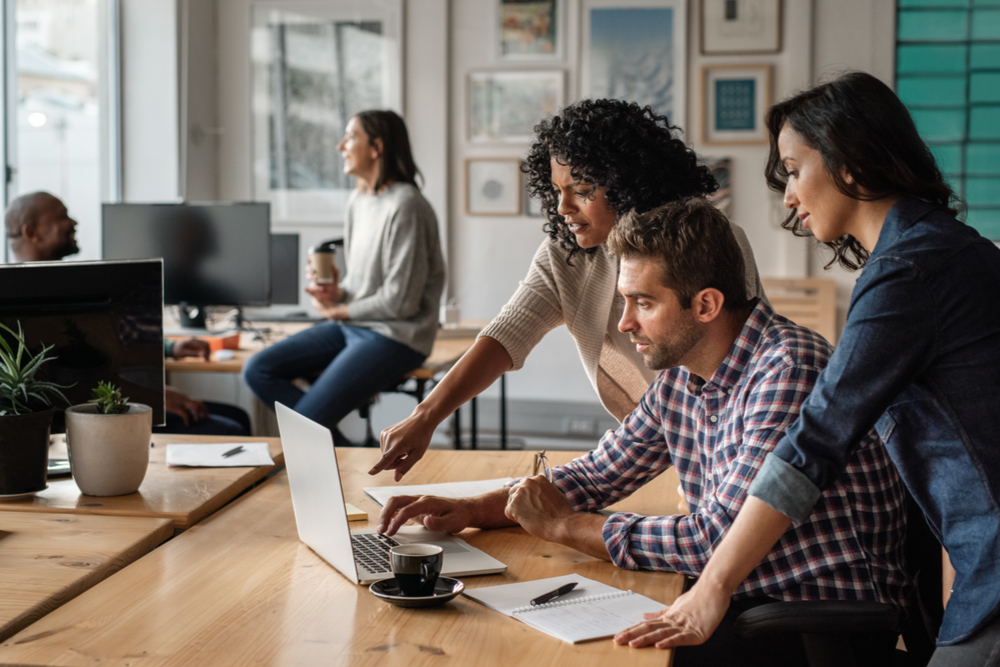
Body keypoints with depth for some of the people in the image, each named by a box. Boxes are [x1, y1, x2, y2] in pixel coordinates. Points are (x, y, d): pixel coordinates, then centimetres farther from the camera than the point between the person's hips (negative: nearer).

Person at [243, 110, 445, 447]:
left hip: (395, 336, -9)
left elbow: (400, 301, -19)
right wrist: (336, 293, -2)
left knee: (306, 421, -20)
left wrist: (339, 311, -6)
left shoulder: (405, 205, -18)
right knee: (258, 370, -2)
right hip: (352, 326, 10)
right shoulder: (358, 199, 11)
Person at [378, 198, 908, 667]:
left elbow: (720, 538, -26)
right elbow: (595, 476, 15)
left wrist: (562, 526, -15)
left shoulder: (788, 370, -22)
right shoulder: (679, 377, 5)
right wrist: (469, 510, -1)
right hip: (741, 598, 7)